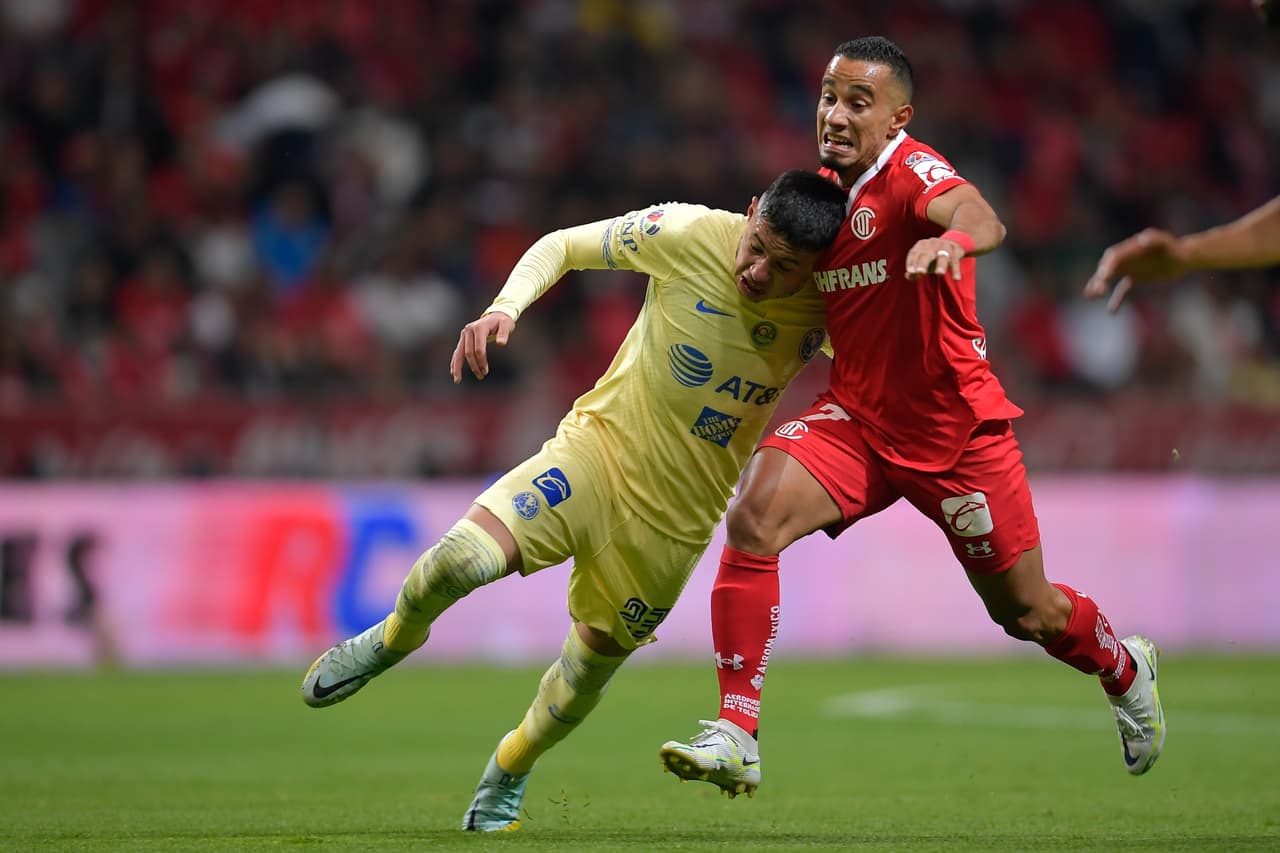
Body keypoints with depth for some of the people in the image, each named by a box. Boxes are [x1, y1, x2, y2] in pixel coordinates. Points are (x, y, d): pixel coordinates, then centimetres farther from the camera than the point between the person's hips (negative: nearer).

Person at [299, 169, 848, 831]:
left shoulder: (821, 311, -11)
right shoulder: (689, 234, -16)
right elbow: (562, 246, -2)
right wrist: (504, 309, -18)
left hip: (676, 520, 2)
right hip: (598, 449, -2)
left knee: (593, 665, 10)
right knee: (463, 557, -24)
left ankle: (507, 776, 41)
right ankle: (395, 637, 11)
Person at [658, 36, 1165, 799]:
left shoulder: (910, 171, -19)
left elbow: (980, 217, -42)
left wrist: (953, 240, -65)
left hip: (957, 433, -5)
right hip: (857, 420, 5)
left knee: (1027, 613, 11)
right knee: (756, 513, -23)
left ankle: (1127, 669, 47)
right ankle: (737, 736, -22)